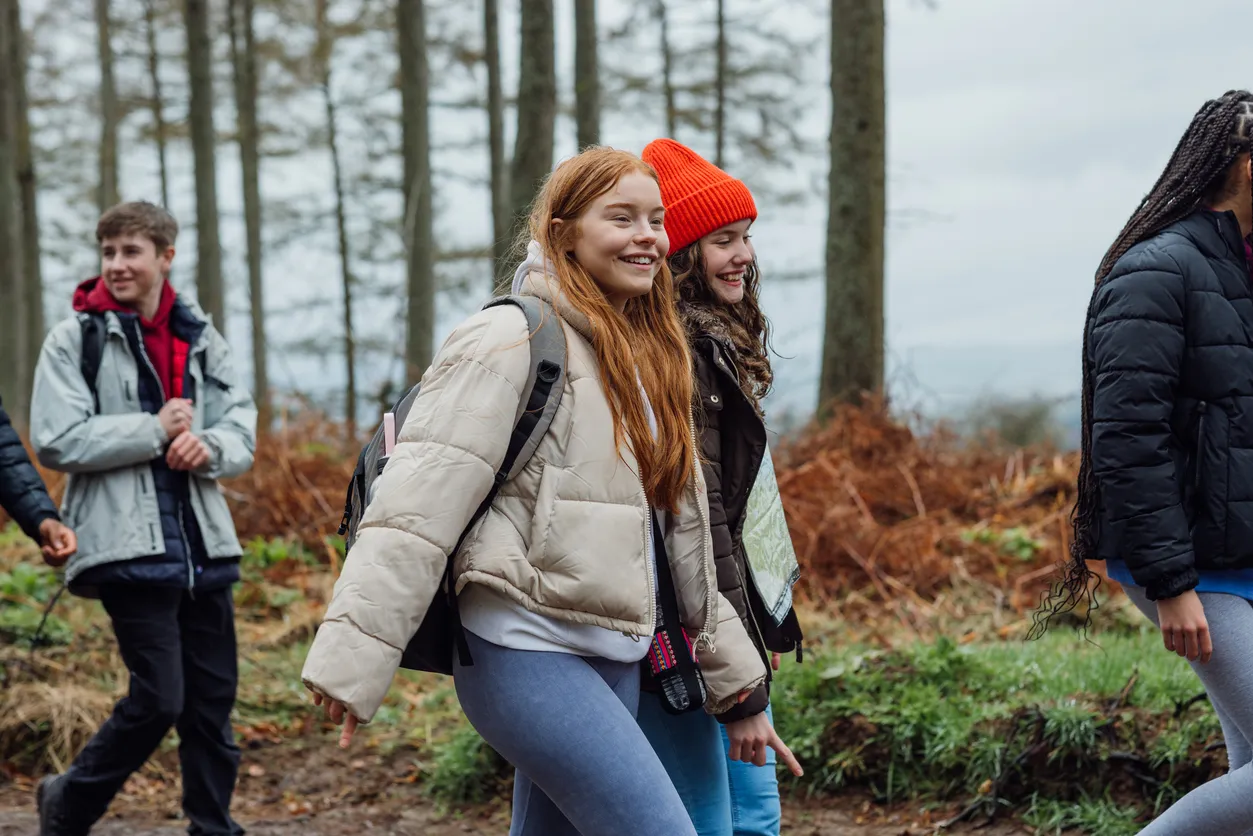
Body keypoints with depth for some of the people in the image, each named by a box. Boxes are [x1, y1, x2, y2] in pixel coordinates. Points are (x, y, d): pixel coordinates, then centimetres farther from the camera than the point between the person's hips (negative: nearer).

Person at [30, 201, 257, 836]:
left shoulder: (200, 338, 12)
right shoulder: (75, 339, -2)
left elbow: (243, 429, 11)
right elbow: (55, 442, -11)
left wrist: (210, 445, -12)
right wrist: (155, 430, -13)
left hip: (204, 544, 5)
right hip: (129, 545, -5)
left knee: (213, 697, 8)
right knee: (158, 698, -7)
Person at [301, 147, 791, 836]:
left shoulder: (648, 354, 16)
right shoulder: (512, 339, -11)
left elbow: (682, 525, 22)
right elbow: (419, 504, -17)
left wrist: (728, 659, 23)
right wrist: (353, 659, -22)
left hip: (614, 656, 9)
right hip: (526, 651, -9)